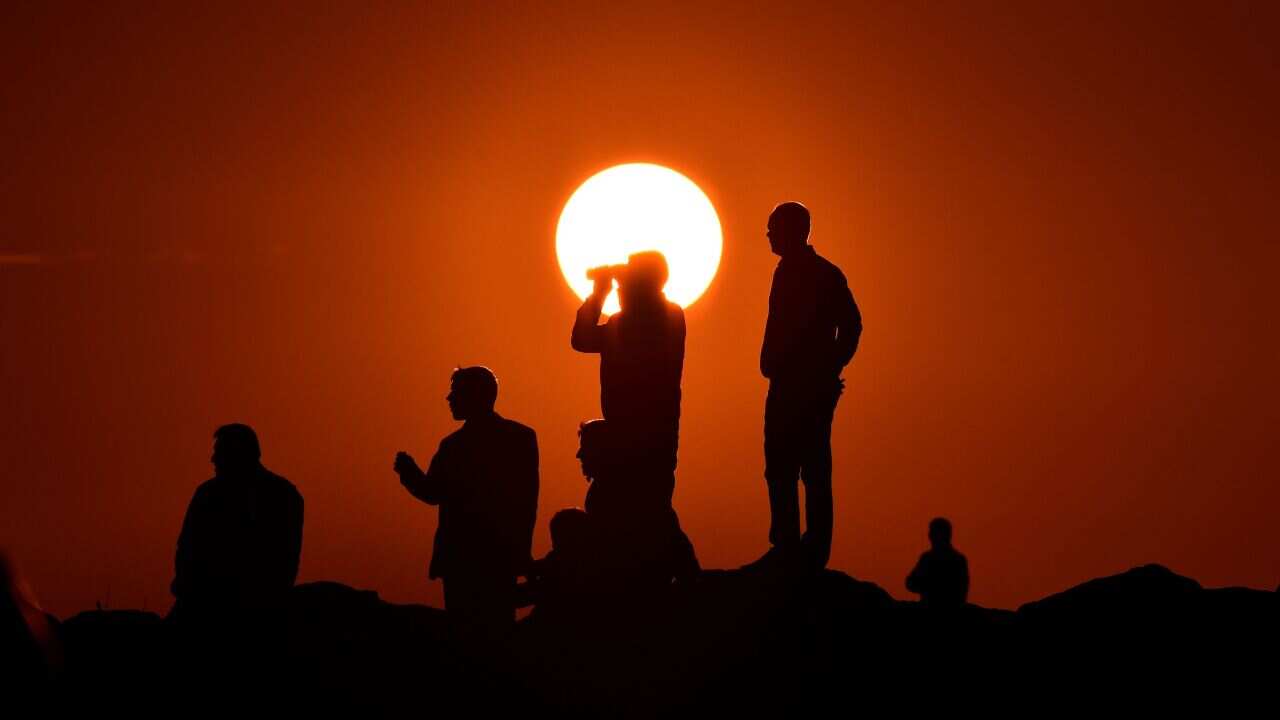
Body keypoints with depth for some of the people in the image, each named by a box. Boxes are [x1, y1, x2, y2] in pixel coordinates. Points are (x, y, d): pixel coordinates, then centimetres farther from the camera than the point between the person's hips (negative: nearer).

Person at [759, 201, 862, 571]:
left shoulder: (791, 272, -9)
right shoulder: (828, 273, 16)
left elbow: (782, 328, -20)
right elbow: (852, 325, 15)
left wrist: (771, 366, -12)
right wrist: (831, 366, 14)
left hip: (792, 385, -9)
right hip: (821, 385, 9)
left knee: (781, 470, -8)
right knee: (815, 471, 9)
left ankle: (787, 546, -13)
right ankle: (815, 552, 8)